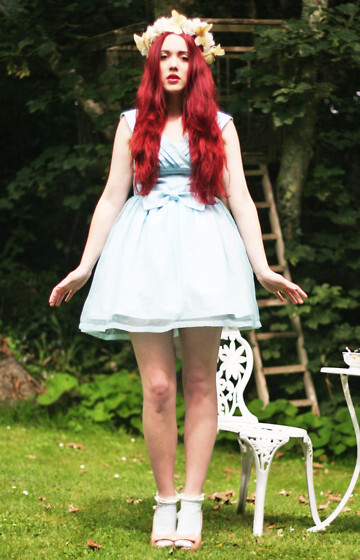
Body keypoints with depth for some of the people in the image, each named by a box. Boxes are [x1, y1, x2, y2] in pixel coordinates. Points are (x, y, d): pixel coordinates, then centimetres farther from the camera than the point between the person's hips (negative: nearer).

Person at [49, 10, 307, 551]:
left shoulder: (218, 126, 12)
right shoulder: (134, 124, 13)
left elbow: (240, 199, 7)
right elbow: (112, 198, 11)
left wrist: (262, 268, -1)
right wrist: (84, 266, 7)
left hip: (202, 252, 0)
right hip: (145, 254, 0)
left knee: (200, 382, -1)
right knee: (158, 386, -7)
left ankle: (192, 503, 6)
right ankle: (164, 501, 5)